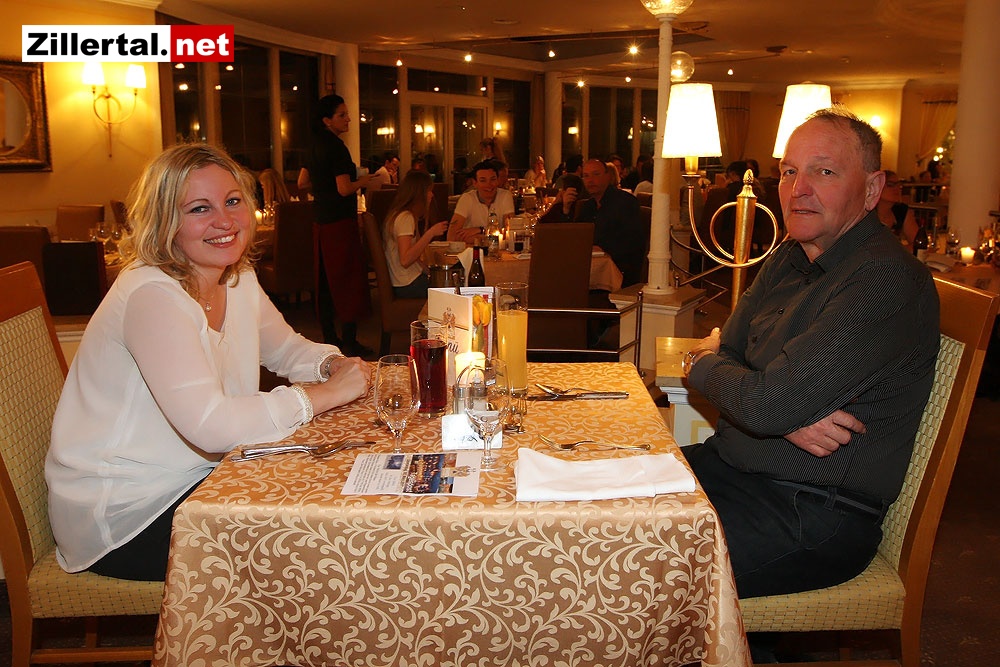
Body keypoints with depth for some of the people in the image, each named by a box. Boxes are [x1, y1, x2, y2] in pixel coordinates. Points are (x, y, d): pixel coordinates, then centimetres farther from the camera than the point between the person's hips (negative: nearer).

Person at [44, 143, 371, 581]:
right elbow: (210, 425, -36)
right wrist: (327, 393, -26)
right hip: (119, 513, -8)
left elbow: (287, 348, 16)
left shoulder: (238, 279, 2)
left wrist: (332, 363, -8)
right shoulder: (152, 296, -26)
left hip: (193, 479, 8)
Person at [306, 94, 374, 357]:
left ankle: (329, 337, 19)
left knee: (326, 280, 12)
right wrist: (364, 180, -2)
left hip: (321, 221, 9)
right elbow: (344, 188, -20)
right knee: (349, 278, -6)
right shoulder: (336, 147, -14)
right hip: (340, 220, -9)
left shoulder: (316, 146, 14)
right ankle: (350, 343, -5)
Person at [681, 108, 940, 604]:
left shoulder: (887, 282, -20)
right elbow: (723, 349, 7)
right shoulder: (789, 258, 10)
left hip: (814, 520, -8)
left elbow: (768, 404, -26)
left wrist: (703, 365, -4)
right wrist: (787, 413, -15)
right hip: (732, 466, 9)